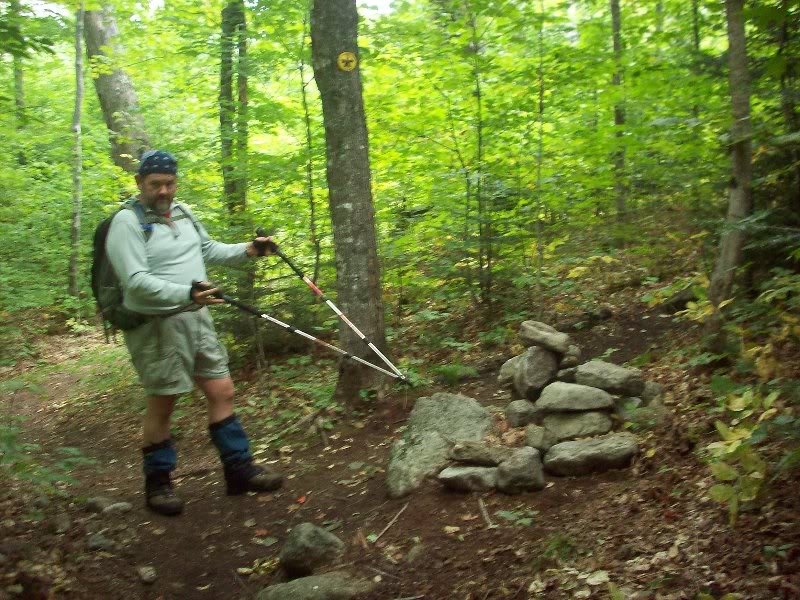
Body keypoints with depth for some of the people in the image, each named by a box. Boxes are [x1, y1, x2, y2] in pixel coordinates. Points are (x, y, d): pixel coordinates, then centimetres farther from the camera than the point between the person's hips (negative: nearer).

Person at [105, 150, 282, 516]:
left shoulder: (182, 213, 11)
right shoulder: (127, 222, -13)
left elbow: (208, 250, 25)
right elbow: (136, 281, -23)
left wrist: (247, 250, 9)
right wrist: (186, 293, -35)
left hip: (196, 318, 7)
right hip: (157, 325, -7)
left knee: (222, 392, 8)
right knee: (162, 404, 3)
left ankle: (238, 468, 20)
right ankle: (157, 482, 20)